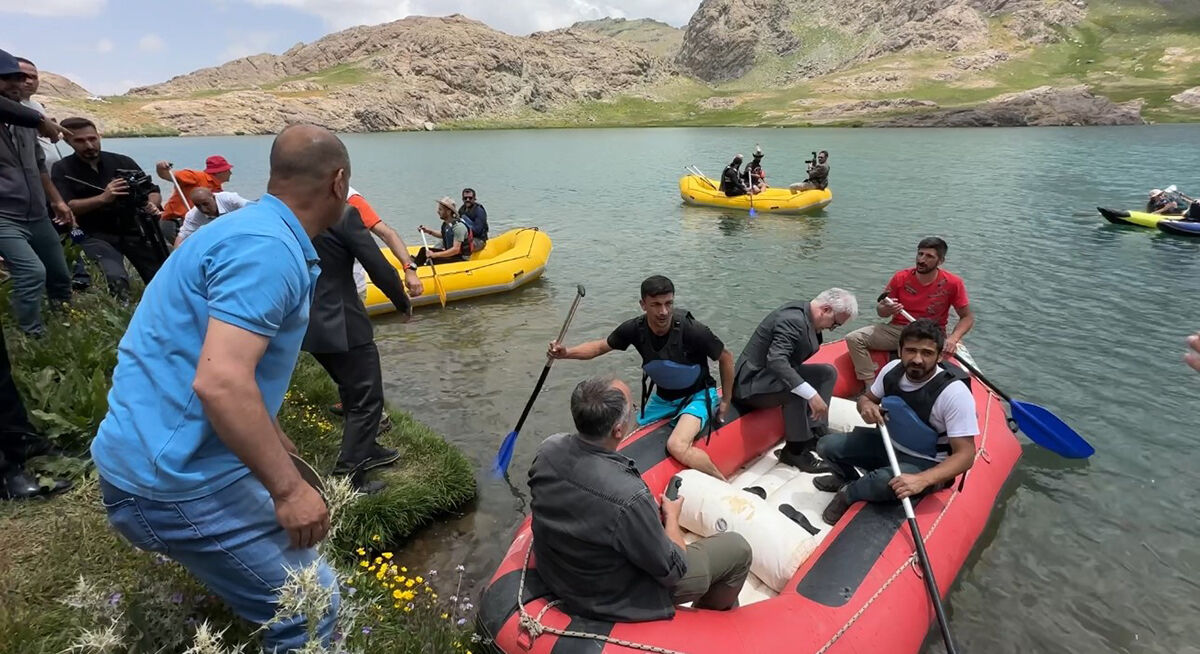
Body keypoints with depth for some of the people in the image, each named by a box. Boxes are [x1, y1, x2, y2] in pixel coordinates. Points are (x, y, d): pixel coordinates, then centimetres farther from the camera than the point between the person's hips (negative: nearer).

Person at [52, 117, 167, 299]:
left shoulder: (122, 162, 2)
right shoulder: (62, 169, -1)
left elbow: (153, 192, 5)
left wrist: (152, 205, -20)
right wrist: (102, 198, -30)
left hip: (133, 230, 2)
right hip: (96, 235, -2)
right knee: (117, 279, -29)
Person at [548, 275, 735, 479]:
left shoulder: (692, 330, -29)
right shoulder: (635, 329, -18)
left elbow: (726, 358, -12)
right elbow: (600, 347, -2)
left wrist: (726, 401, -5)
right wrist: (567, 353, -20)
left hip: (697, 395, -6)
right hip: (663, 396, 6)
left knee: (677, 447, -28)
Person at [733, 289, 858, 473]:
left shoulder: (803, 313, 2)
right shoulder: (793, 320, -27)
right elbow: (776, 361, -41)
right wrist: (811, 395, -42)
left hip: (773, 375, 11)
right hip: (753, 383, -11)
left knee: (828, 372, 8)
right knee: (796, 389, -35)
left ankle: (815, 433, 7)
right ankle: (795, 451, -17)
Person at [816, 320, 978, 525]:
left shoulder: (954, 393, -27)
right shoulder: (892, 369, -11)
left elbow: (965, 455, -26)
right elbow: (866, 397, 8)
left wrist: (922, 480, -41)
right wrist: (866, 405, -19)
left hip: (926, 465, -5)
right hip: (888, 445, 6)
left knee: (886, 482, -36)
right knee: (827, 445, -8)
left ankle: (848, 493, -2)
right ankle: (849, 478, 24)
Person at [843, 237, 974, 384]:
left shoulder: (953, 283, -6)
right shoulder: (901, 278, -2)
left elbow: (968, 317, -1)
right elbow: (879, 310, 4)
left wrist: (953, 339, -21)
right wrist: (887, 309, -23)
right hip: (897, 329, 2)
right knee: (853, 338, -18)